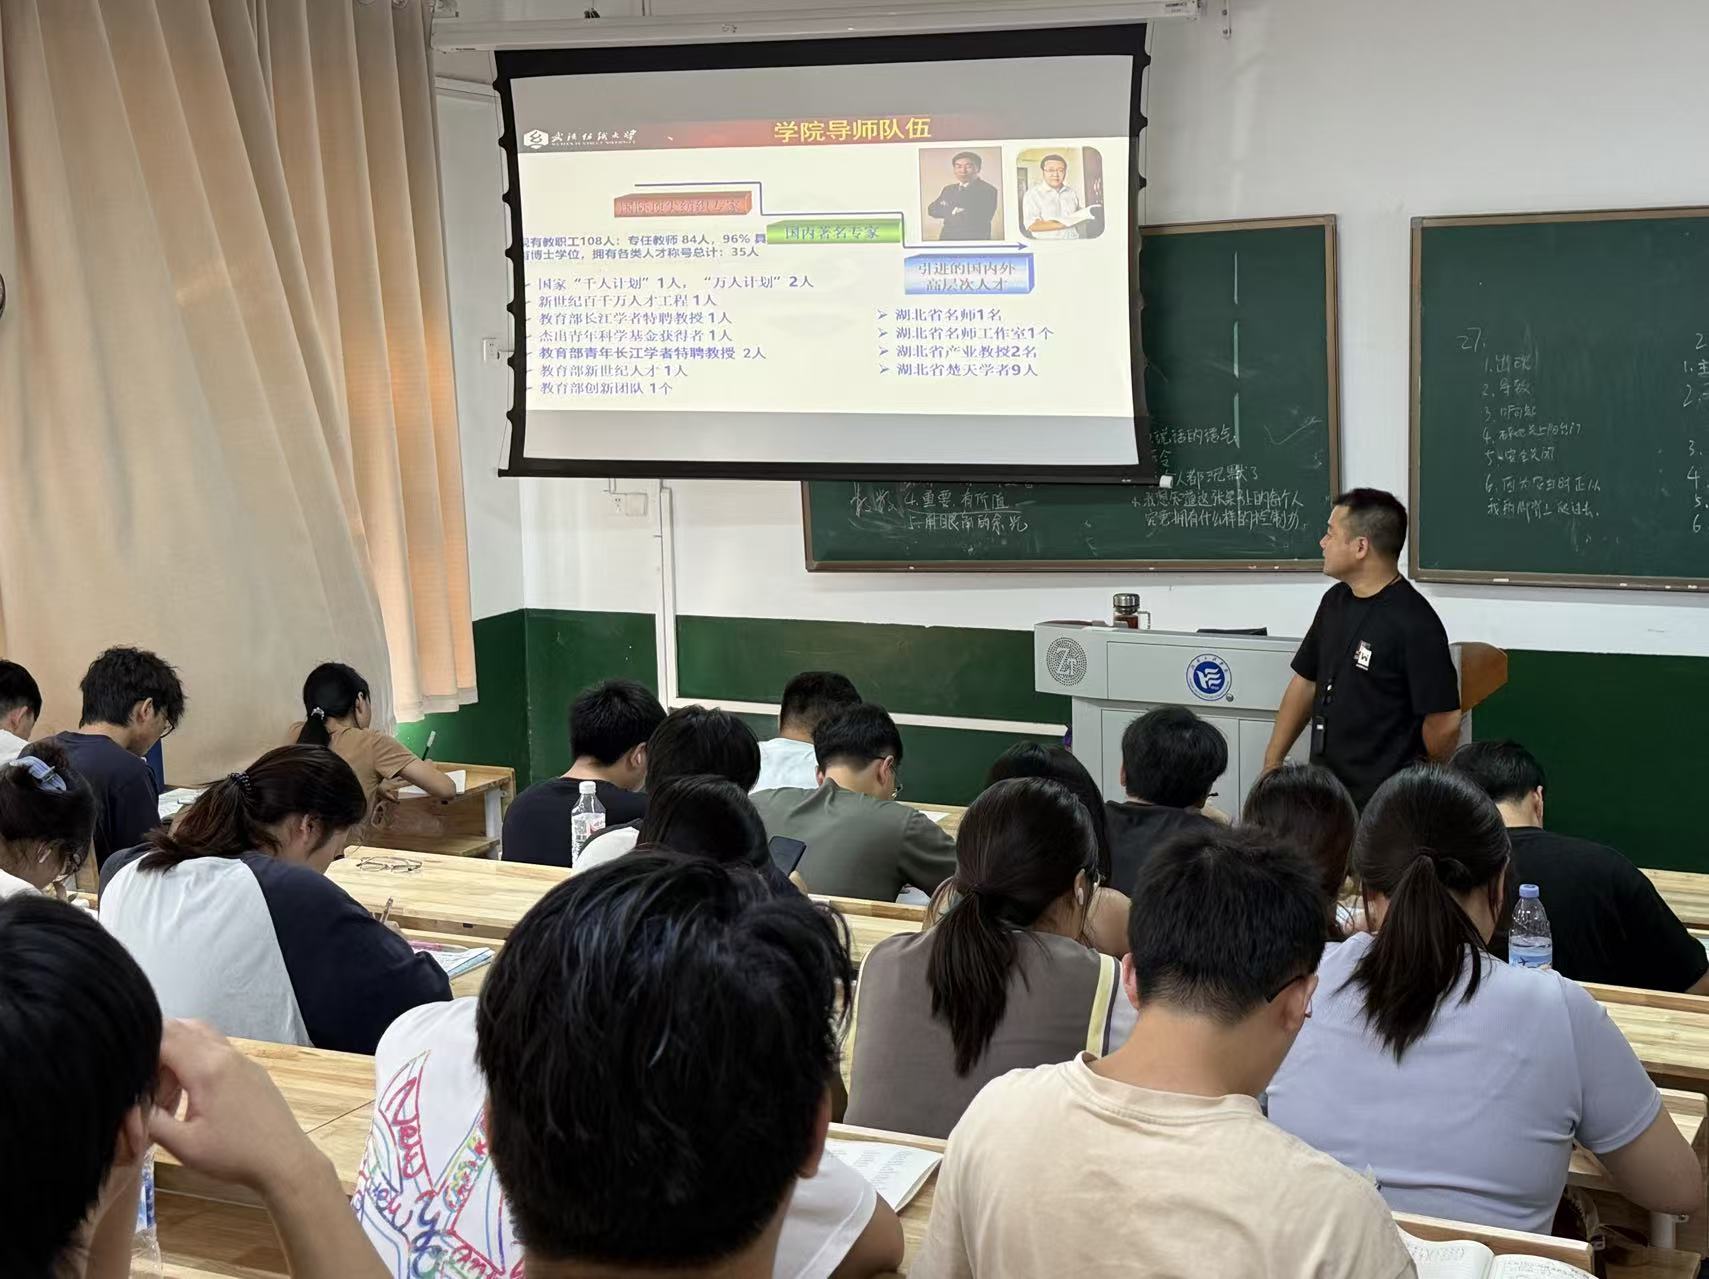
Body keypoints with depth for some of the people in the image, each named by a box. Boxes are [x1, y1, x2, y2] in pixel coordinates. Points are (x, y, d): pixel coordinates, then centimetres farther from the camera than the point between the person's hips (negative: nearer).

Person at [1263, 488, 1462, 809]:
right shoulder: (1336, 600, 8)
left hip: (1384, 805, -7)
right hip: (1324, 789, 7)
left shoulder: (1414, 623, -17)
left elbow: (1444, 721, -16)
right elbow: (1305, 682, 16)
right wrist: (1272, 762, 12)